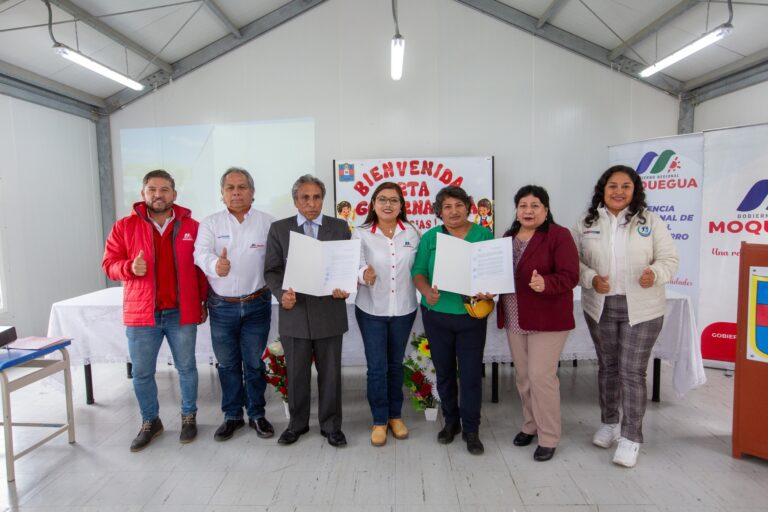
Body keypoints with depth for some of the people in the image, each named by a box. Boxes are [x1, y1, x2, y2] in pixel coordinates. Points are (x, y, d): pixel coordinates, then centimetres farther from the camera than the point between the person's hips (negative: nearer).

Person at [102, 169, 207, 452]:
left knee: (187, 368, 11)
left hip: (182, 313, 0)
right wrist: (130, 267, -18)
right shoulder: (124, 227, 1)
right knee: (141, 373, 11)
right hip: (140, 313, 1)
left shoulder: (191, 226, 1)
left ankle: (189, 417, 31)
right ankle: (150, 422, 31)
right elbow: (109, 263, 4)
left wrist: (205, 301, 4)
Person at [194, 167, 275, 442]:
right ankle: (232, 415, 30)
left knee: (254, 363, 10)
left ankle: (257, 414, 27)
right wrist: (216, 265, -38)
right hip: (222, 306, 1)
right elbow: (201, 253, -16)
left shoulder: (267, 222, -1)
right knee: (227, 364, 13)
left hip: (257, 304, -1)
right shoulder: (210, 223, 0)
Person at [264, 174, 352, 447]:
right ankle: (297, 423, 35)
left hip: (329, 314, 0)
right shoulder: (279, 229, 3)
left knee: (330, 373, 11)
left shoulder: (340, 227, 3)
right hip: (294, 313, 0)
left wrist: (345, 287, -16)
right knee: (296, 374, 14)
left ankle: (331, 425, 30)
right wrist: (281, 293, -16)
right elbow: (271, 270, 2)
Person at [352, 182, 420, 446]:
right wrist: (364, 274, -33)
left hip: (403, 309, 2)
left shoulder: (411, 232, -2)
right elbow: (355, 266, -13)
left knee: (396, 364, 16)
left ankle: (395, 415, 34)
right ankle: (379, 420, 22)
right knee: (377, 367, 3)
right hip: (371, 310, -2)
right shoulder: (361, 234, -7)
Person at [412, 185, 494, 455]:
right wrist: (427, 291, -22)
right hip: (436, 315, 2)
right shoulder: (430, 237, 2)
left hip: (471, 315, -1)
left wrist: (490, 291, -19)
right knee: (444, 371, 14)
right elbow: (418, 271, -2)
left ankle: (471, 429, 21)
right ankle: (450, 421, 34)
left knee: (471, 373, 3)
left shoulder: (484, 235, 0)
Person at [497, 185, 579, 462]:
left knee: (541, 376, -3)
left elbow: (569, 276, -18)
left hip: (547, 320, -6)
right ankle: (530, 425, 34)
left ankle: (549, 437, 15)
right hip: (514, 319, 6)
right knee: (523, 376, 15)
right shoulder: (508, 237, 9)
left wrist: (545, 283, -36)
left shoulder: (559, 235, -10)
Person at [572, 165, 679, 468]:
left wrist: (655, 273, -24)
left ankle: (631, 437, 12)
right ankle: (609, 422, 33)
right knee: (607, 366, 15)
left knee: (632, 371, -1)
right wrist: (591, 279, -16)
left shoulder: (650, 221, -3)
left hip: (641, 310, -2)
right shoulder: (586, 223, 1)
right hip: (599, 307, 2)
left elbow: (669, 259, -2)